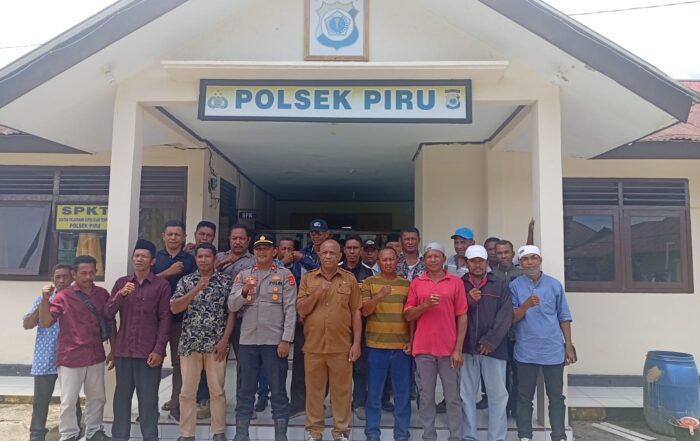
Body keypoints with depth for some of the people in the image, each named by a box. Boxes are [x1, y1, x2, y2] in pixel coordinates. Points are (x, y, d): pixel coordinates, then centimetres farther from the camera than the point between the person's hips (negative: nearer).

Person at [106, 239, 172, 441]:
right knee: (121, 396, 8)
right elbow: (108, 314, 5)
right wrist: (120, 295, -13)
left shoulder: (162, 285, 0)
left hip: (149, 352, -3)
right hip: (123, 350, 3)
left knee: (148, 398, 0)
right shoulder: (121, 282, 11)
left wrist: (159, 349, -11)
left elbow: (165, 319, -4)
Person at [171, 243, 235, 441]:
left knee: (217, 390, 5)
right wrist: (197, 288, -14)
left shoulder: (226, 281, 1)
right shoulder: (186, 281, 5)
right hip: (190, 343, 1)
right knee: (187, 391, 6)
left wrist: (224, 340, -8)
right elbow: (174, 308, -6)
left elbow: (232, 312, 0)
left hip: (216, 344, -1)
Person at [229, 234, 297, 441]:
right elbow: (232, 306, 5)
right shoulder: (243, 275, 10)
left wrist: (286, 340, -11)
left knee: (278, 391, 5)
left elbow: (290, 309, -4)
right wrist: (245, 291, -14)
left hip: (275, 341, -3)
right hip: (248, 341, 3)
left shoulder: (285, 275, 1)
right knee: (245, 390, 11)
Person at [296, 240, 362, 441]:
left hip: (341, 346, -1)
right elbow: (301, 310, 1)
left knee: (342, 391, 8)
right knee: (314, 390, 10)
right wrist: (316, 293, -15)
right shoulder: (308, 278, 5)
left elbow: (356, 313, 3)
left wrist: (356, 343, -2)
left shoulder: (350, 279, 3)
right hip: (313, 346, 1)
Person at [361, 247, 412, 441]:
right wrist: (379, 296, -25)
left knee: (403, 393, 6)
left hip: (402, 345, 2)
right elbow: (365, 311, -7)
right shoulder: (369, 282, 2)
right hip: (376, 345, -1)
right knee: (374, 392, 6)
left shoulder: (407, 284, 8)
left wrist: (411, 341, 1)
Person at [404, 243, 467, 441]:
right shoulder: (416, 283, 6)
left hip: (449, 349, -1)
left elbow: (462, 316, 0)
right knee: (426, 397, 8)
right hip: (423, 348, 1)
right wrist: (425, 305, -14)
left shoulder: (456, 282, 2)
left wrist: (458, 349, -5)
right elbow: (408, 315, 4)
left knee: (453, 397, 6)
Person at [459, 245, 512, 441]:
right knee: (467, 394, 6)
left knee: (498, 394, 4)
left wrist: (491, 341, -11)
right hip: (466, 348, 0)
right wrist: (469, 301, -15)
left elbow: (505, 316, -2)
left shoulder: (500, 286, 7)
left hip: (494, 348, 0)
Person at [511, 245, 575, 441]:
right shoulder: (515, 286, -1)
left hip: (553, 350, 1)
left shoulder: (555, 284, 4)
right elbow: (512, 318, -6)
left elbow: (564, 317, 8)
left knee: (556, 397, 9)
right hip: (526, 351, -1)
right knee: (525, 397, 7)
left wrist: (568, 345, 4)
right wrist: (525, 305, -24)